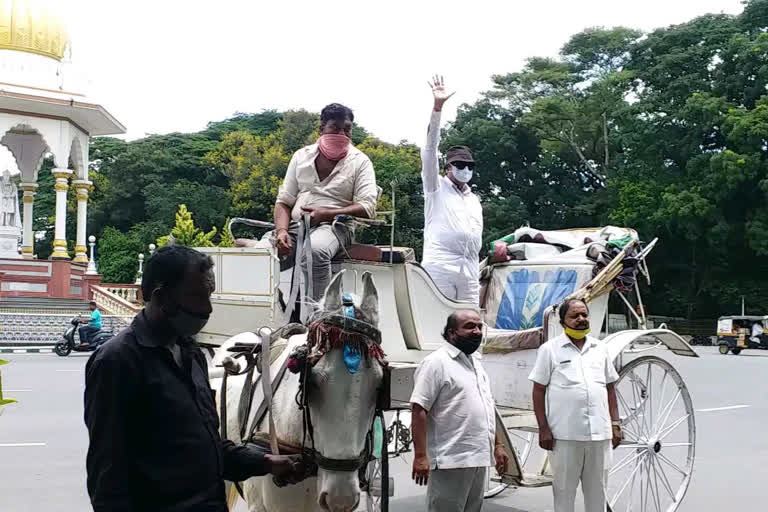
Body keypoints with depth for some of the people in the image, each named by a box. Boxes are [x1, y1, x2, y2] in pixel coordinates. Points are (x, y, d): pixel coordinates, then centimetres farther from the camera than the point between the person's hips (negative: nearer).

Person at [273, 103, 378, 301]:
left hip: (335, 226, -3)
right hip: (296, 226, 3)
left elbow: (367, 208, -6)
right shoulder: (301, 156, 16)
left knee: (314, 250, -40)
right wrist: (281, 231, -8)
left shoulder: (360, 162, 6)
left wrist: (325, 214, -16)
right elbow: (283, 201, 13)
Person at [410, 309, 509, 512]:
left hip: (479, 458, 9)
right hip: (451, 461, -8)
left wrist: (498, 445, 17)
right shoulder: (437, 362, -10)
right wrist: (420, 456, -22)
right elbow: (419, 410, -16)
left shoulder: (476, 363, 17)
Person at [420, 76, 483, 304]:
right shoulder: (436, 187, 8)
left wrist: (478, 278, 18)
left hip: (469, 270, 6)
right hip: (440, 266, -6)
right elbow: (430, 148, -5)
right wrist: (437, 106, -15)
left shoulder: (474, 201, 24)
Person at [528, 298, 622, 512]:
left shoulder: (600, 348, 11)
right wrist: (543, 428, -8)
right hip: (565, 435, -4)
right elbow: (539, 390, -2)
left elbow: (609, 388, 16)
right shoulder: (550, 349, -1)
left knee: (597, 491, 12)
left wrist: (615, 424, 9)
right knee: (565, 490, 5)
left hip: (600, 433, 4)